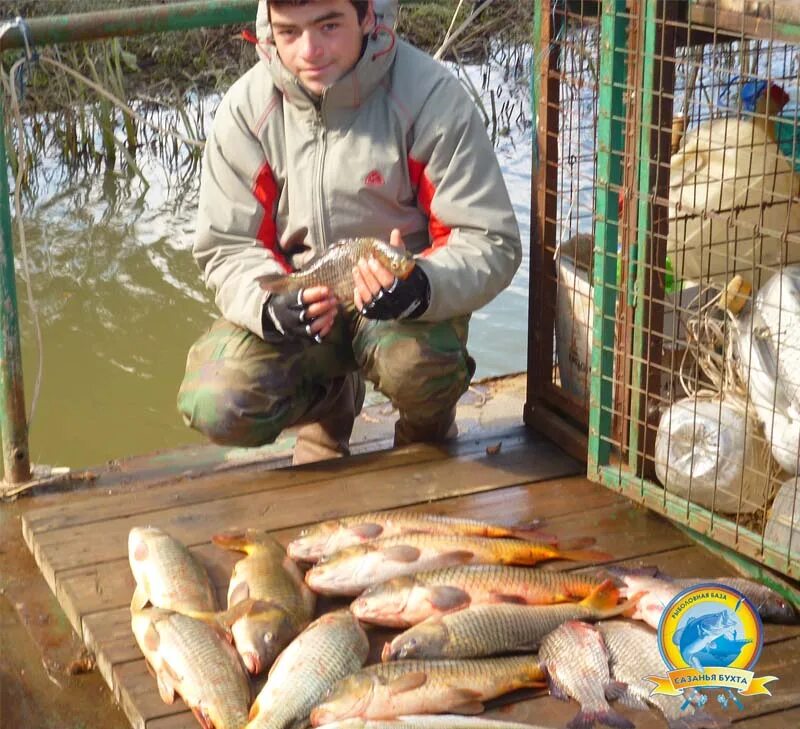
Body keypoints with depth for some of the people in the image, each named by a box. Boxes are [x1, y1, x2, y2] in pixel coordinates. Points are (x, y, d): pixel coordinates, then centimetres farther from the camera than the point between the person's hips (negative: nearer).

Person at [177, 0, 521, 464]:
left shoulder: (431, 96, -19)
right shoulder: (247, 108, -10)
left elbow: (490, 243, -17)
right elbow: (227, 247, -4)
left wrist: (420, 288, -38)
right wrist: (270, 305, -27)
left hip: (400, 292, -2)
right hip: (296, 300, 3)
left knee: (417, 366, -37)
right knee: (216, 409, -21)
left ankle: (427, 433, 5)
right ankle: (331, 398, 16)